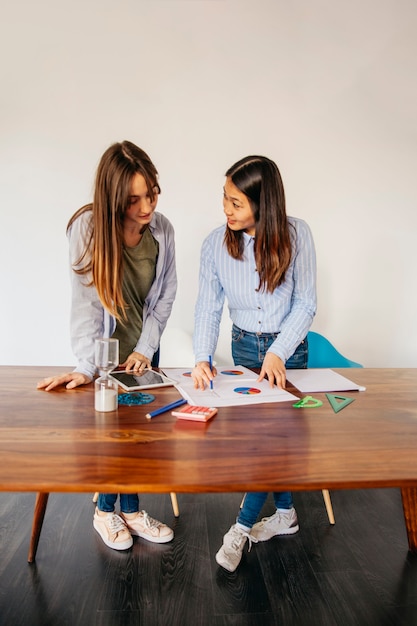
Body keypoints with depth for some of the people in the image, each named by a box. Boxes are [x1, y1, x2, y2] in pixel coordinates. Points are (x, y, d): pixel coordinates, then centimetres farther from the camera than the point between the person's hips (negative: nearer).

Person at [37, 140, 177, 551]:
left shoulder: (162, 230, -10)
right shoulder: (87, 227, -21)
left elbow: (166, 295, -3)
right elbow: (85, 302, -23)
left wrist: (146, 348, -8)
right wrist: (85, 366, -28)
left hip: (144, 350, 4)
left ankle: (130, 510, 33)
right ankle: (106, 512, 34)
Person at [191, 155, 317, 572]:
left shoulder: (295, 234, -16)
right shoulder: (216, 244, -11)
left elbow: (305, 303, -13)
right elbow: (208, 307, -10)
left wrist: (278, 353, -23)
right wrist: (202, 358, -25)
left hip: (289, 346, -2)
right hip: (244, 345, 2)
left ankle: (243, 526, 16)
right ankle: (285, 513, 32)